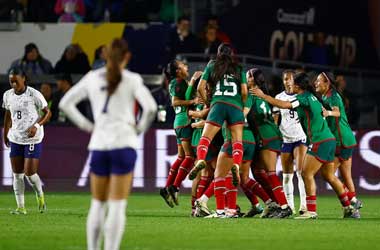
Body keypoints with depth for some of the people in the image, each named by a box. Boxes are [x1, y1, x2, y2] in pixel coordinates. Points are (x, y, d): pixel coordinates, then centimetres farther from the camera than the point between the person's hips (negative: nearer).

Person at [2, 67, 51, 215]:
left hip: (33, 139, -5)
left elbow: (47, 113, -6)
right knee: (17, 174, 2)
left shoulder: (34, 94, -11)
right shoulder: (8, 95, 4)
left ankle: (40, 195, 24)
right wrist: (5, 135, 21)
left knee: (30, 173, -7)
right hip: (15, 138, 5)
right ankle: (20, 207, 7)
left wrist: (36, 125, -20)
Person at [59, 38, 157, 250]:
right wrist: (141, 127, 2)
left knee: (98, 204, 14)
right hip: (123, 144, -4)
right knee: (117, 206, -3)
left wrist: (86, 125, 13)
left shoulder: (92, 78, 8)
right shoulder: (132, 80, -3)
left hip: (98, 145, 4)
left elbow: (65, 103, 12)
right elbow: (151, 107, -15)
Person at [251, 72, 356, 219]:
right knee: (329, 177, 16)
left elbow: (283, 105, -23)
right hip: (329, 140, 9)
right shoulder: (312, 97, 14)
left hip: (319, 142, -9)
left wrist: (263, 95, -18)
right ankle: (348, 208, 22)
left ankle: (311, 211, -12)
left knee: (307, 174, -9)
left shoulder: (304, 98, -13)